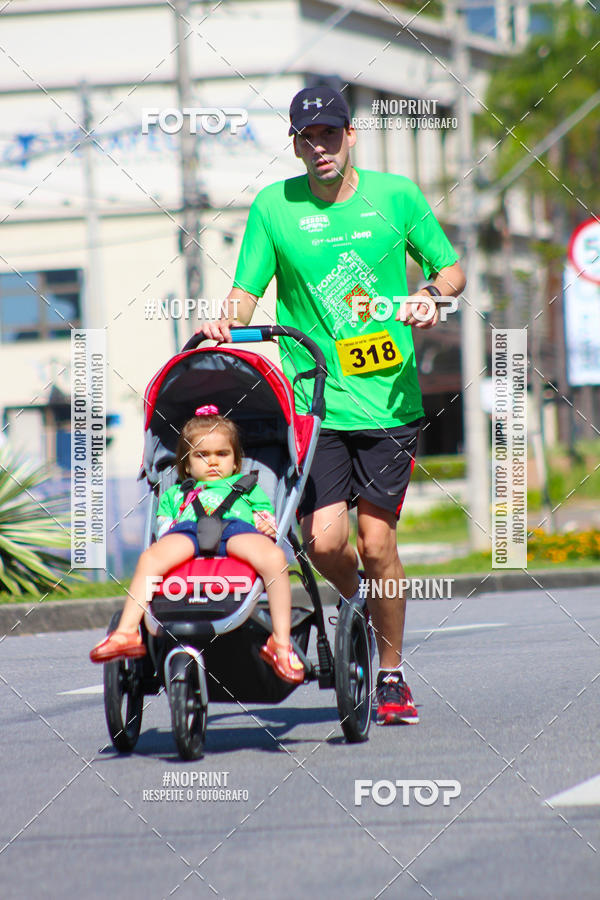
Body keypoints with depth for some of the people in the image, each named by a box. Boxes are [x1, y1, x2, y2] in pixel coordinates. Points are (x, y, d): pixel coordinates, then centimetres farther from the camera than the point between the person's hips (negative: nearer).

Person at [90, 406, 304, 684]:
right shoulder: (174, 494, 42)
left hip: (237, 527, -1)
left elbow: (266, 514, 28)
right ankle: (126, 632, -41)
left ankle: (280, 641, -34)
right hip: (187, 531, 1)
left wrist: (267, 523, 4)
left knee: (274, 557, -36)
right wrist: (163, 535, 5)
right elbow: (163, 527, 29)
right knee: (149, 559, -35)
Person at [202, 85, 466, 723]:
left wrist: (431, 294, -10)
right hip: (314, 400, 0)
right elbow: (246, 294, 2)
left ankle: (392, 672, 16)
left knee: (376, 541, -2)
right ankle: (355, 600, 23)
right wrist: (225, 322, -19)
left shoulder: (395, 195, 3)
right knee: (324, 540, -13)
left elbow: (451, 269, 11)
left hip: (388, 399, 0)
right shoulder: (273, 207, 2)